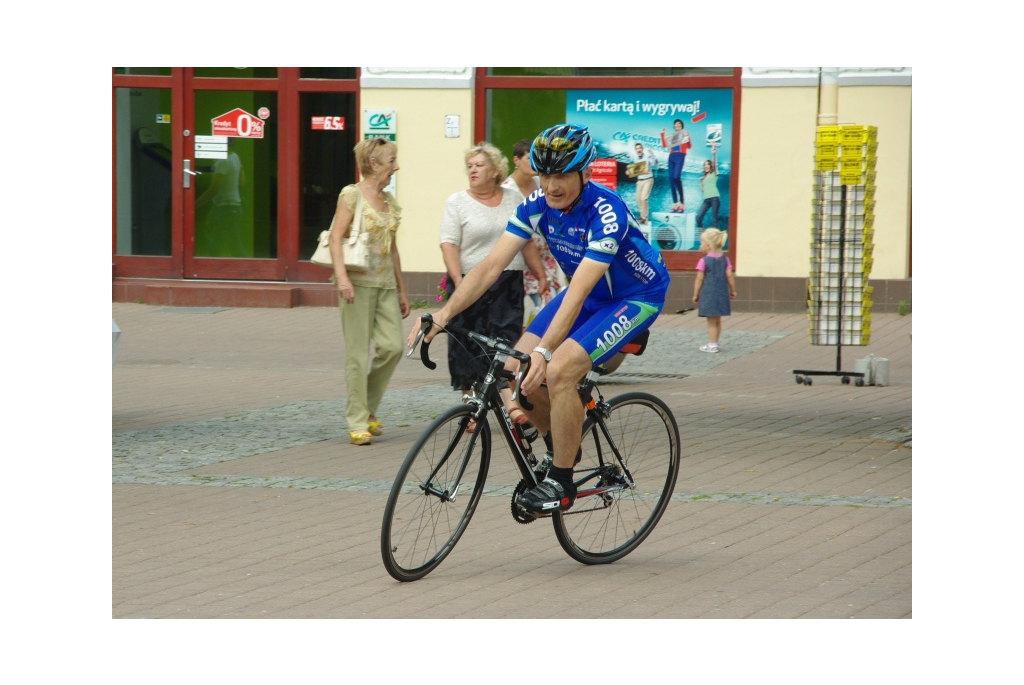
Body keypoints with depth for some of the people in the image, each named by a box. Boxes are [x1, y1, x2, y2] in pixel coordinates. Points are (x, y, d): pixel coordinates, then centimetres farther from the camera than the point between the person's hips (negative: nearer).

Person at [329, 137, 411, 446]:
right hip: (358, 281, -6)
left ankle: (369, 409, 14)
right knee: (358, 353, -4)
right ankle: (357, 422, 2)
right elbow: (336, 236, -11)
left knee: (392, 347, -4)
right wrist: (342, 277, -24)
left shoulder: (389, 200, 16)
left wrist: (402, 290, 21)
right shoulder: (352, 195, -4)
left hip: (385, 283, 6)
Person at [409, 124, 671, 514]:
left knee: (559, 370, -26)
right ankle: (559, 448, 17)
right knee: (516, 369, -9)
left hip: (636, 298, -7)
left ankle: (561, 483, -13)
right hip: (588, 293, 7)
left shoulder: (606, 213, -33)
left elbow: (578, 293, -41)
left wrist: (544, 351, -51)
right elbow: (491, 265, -17)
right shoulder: (537, 206, -13)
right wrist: (444, 313, -31)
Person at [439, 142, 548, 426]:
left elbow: (527, 242, 17)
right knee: (469, 349, 1)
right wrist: (458, 281, -17)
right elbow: (449, 245, -7)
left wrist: (540, 275, 13)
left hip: (508, 284, 2)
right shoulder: (457, 202, 1)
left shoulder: (514, 198, 10)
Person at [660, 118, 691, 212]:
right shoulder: (672, 136, 25)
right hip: (671, 157, 6)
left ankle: (682, 202, -17)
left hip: (680, 156, -6)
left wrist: (687, 138, -18)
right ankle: (675, 203, -3)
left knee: (676, 177, -22)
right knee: (671, 178, -4)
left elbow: (688, 146, -2)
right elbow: (664, 145, 21)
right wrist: (662, 135, 15)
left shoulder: (684, 134, 11)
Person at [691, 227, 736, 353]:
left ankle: (712, 345, 2)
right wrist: (733, 291, 10)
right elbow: (729, 276, 0)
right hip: (721, 293, 5)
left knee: (711, 321, 0)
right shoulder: (725, 259, 3)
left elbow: (699, 279, -10)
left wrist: (695, 295, -2)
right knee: (717, 320, 15)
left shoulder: (704, 261, -11)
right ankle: (713, 342, 25)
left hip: (708, 294, -5)